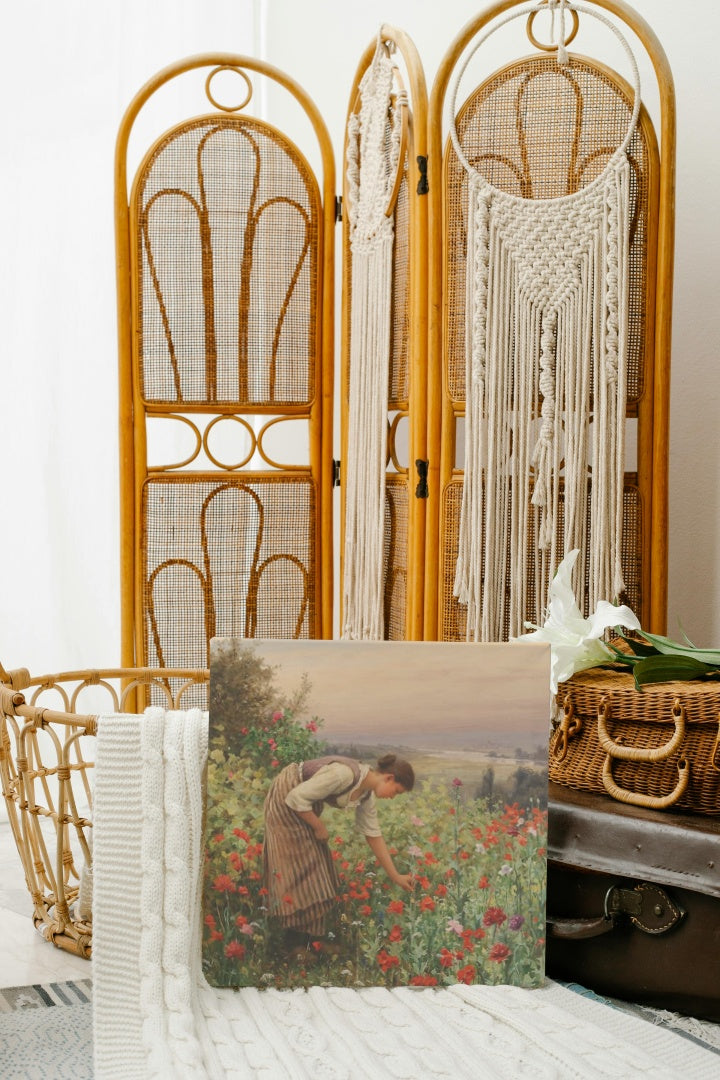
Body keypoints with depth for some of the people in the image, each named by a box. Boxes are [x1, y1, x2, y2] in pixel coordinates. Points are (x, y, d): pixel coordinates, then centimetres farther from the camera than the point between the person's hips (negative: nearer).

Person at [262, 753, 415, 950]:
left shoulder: (367, 795, -4)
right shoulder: (345, 773, -32)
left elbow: (374, 835, 6)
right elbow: (297, 797, -29)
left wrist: (396, 877, 8)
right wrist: (319, 827, -15)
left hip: (307, 803, 9)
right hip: (286, 798, -9)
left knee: (314, 858, 11)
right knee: (297, 861, -4)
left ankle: (309, 934, 22)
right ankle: (296, 940, 6)